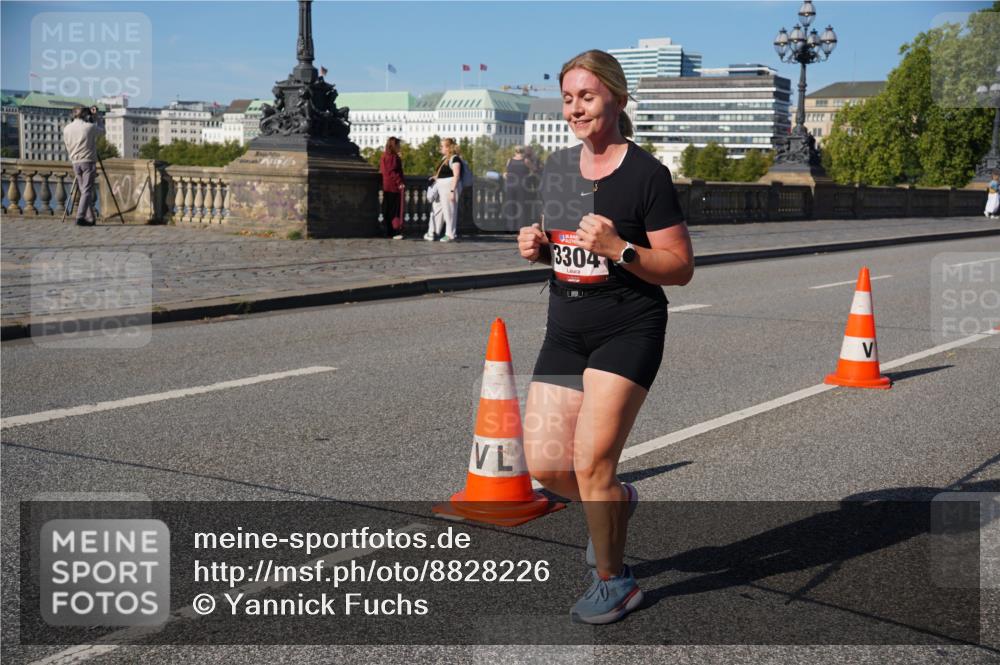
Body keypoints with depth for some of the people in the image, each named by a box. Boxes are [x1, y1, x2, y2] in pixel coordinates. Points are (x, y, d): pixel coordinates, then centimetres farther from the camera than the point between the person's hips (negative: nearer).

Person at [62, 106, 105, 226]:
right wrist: (96, 117, 18)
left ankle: (90, 218, 10)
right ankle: (80, 217, -16)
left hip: (75, 163, 5)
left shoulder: (66, 129, 5)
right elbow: (102, 130, 12)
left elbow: (68, 147, 14)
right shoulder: (90, 127, -8)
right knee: (87, 191, -5)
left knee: (83, 191, 10)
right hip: (88, 162, -5)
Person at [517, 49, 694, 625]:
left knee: (590, 461, -10)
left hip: (629, 333, -6)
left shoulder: (646, 174, -10)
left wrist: (618, 248, -24)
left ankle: (614, 582, 13)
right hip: (565, 333, 6)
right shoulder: (556, 168, 10)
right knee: (544, 463, 2)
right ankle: (617, 502, 35)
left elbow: (681, 268, -10)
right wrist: (538, 247, 1)